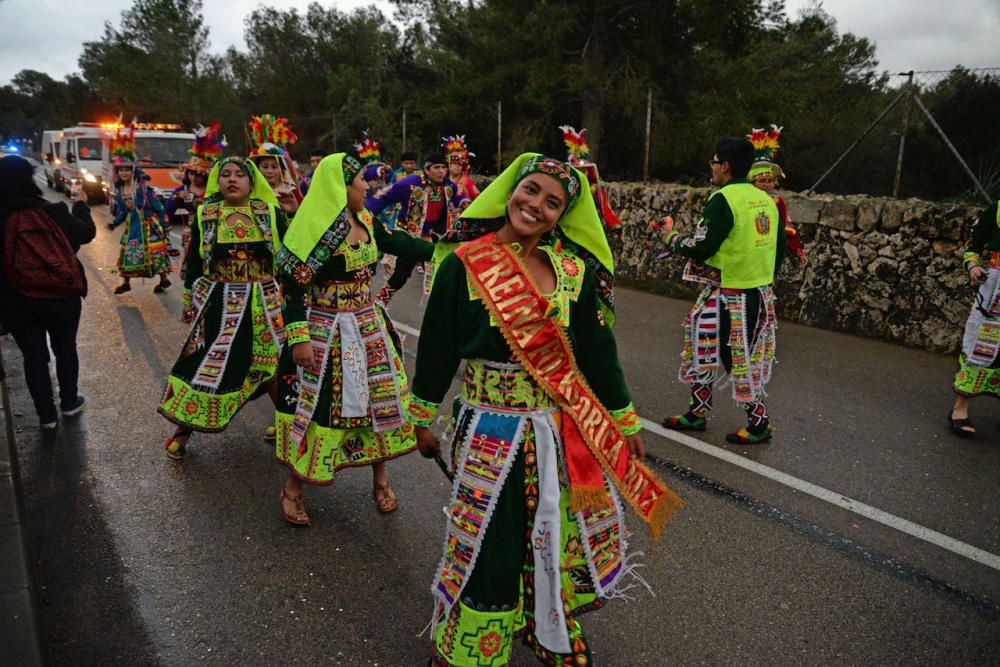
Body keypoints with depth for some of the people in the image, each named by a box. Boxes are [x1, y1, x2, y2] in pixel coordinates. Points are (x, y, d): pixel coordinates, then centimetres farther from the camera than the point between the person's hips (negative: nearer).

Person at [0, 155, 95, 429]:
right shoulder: (53, 212, -13)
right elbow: (87, 233, 5)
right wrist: (81, 205, 20)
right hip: (63, 297, 0)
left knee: (35, 357, 13)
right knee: (66, 349, 20)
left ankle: (46, 415, 23)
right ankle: (69, 402, 34)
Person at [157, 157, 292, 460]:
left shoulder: (271, 214, 0)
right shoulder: (204, 216, 2)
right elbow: (193, 263, 8)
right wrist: (189, 304, 9)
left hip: (265, 305, 0)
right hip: (218, 306, 0)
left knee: (275, 366, 7)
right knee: (204, 367, 1)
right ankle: (183, 430, 21)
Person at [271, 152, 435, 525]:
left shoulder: (365, 222, 5)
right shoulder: (316, 228, -17)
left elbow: (398, 244, 18)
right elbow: (294, 286, -17)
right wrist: (299, 338, -21)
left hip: (369, 330, 7)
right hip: (325, 335, -7)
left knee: (381, 398, 12)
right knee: (316, 406, 2)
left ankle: (380, 479, 32)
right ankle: (293, 488, 24)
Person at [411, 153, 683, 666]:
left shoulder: (573, 272, 0)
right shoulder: (464, 266, -8)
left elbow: (598, 351, 6)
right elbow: (436, 348, -1)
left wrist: (625, 422, 11)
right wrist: (423, 419, 6)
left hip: (565, 431, 4)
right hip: (490, 434, -3)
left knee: (560, 538, 18)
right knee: (488, 549, 8)